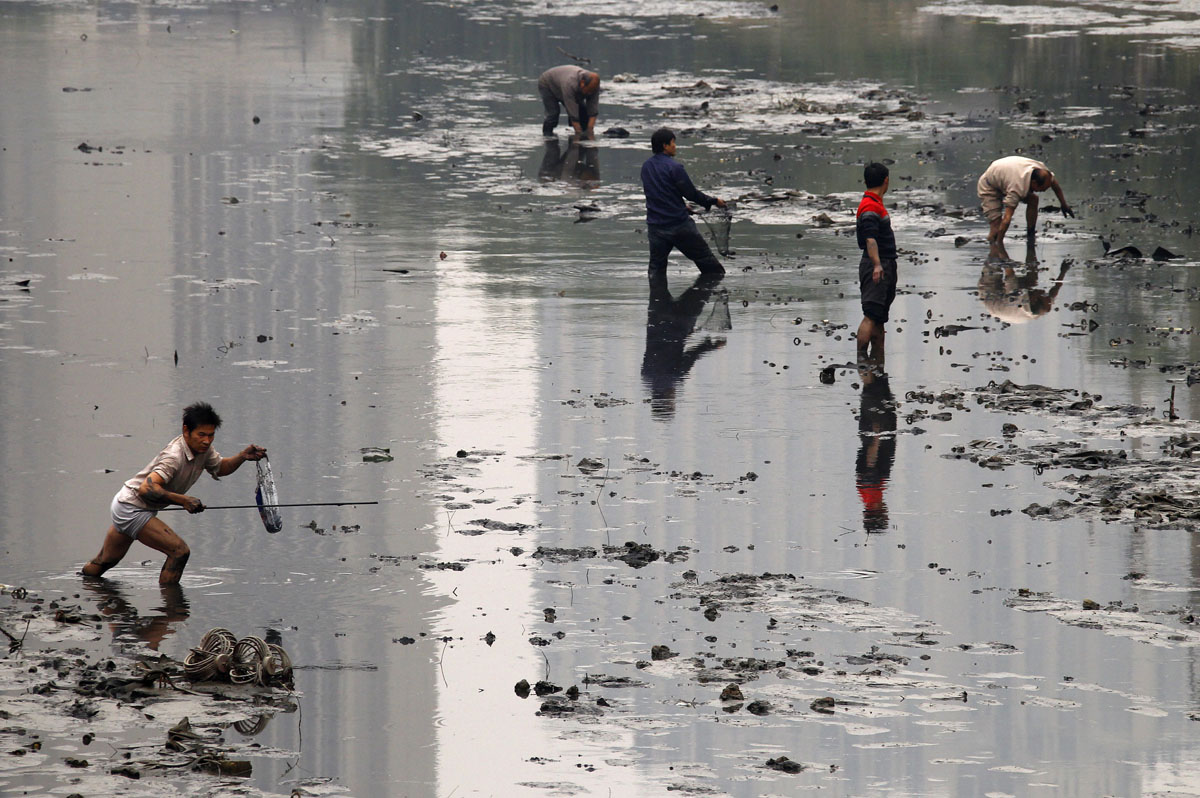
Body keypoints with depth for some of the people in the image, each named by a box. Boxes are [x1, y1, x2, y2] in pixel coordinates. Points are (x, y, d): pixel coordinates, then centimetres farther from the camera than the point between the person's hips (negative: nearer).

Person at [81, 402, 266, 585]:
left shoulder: (203, 449, -3)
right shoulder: (174, 456, -31)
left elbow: (221, 468, 15)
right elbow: (147, 488, -41)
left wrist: (243, 456, -4)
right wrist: (183, 500, -46)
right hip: (132, 510, -10)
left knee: (106, 560, 25)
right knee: (180, 551, -18)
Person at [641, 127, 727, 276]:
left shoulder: (646, 166, 7)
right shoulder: (674, 167, -15)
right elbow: (691, 193, -11)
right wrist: (714, 201, 4)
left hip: (655, 227, 6)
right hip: (680, 225, -6)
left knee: (656, 269, 10)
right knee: (707, 261, 6)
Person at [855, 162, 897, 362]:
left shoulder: (875, 204, 17)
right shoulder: (870, 206, -15)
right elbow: (870, 239, -24)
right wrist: (877, 265, -31)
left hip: (885, 267, 10)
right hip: (876, 267, -10)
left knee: (879, 318, 11)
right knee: (871, 315, -14)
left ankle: (878, 358, 13)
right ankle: (860, 356, -17)